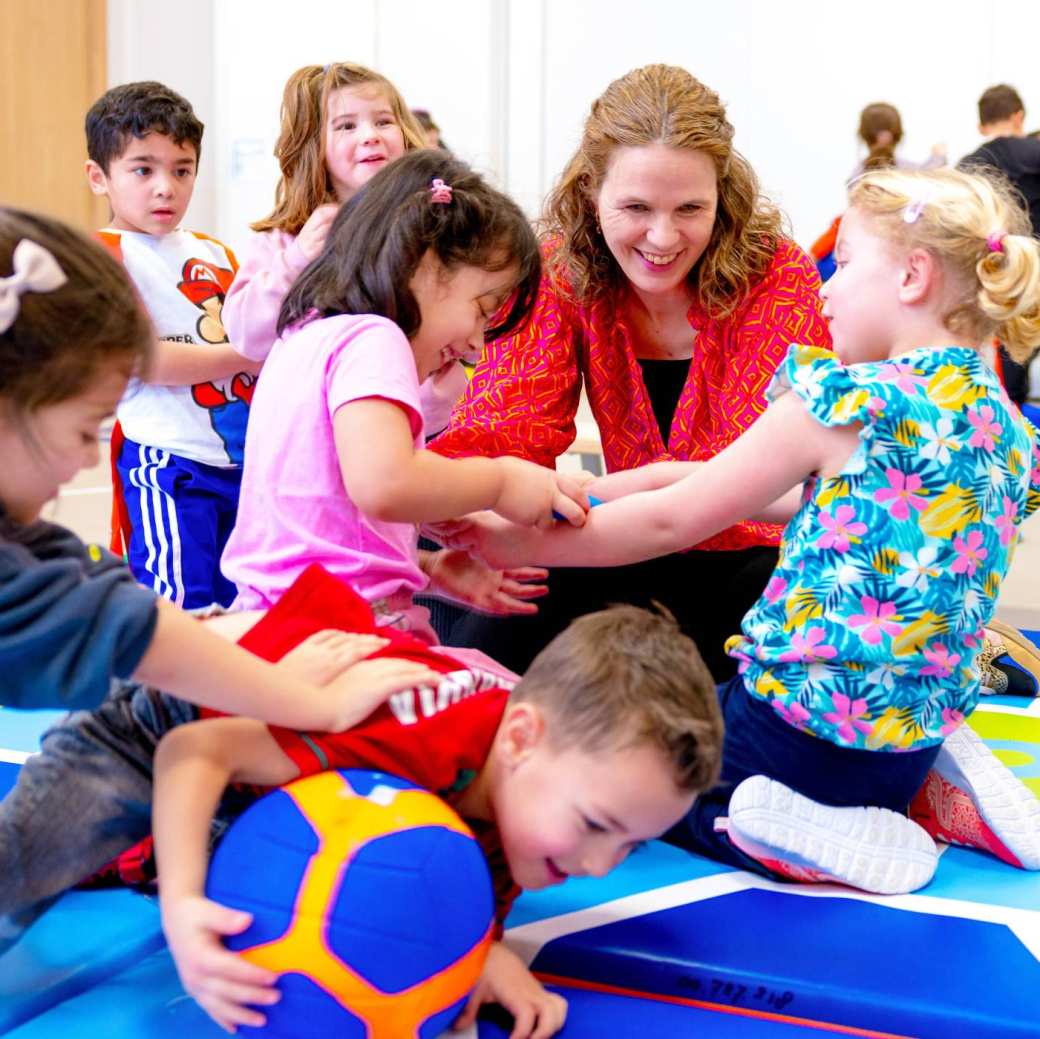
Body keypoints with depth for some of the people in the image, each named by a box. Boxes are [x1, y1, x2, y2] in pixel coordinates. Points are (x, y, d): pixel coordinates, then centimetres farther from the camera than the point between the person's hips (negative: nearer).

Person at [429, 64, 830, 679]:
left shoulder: (780, 279, -14)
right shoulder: (563, 272, -5)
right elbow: (511, 417, -14)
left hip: (761, 555, -2)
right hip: (640, 558, 3)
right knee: (488, 642, -21)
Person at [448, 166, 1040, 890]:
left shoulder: (847, 400, -17)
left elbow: (671, 521, -12)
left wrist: (521, 544, 2)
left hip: (799, 735, -8)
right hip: (915, 740, 8)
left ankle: (796, 830, -6)